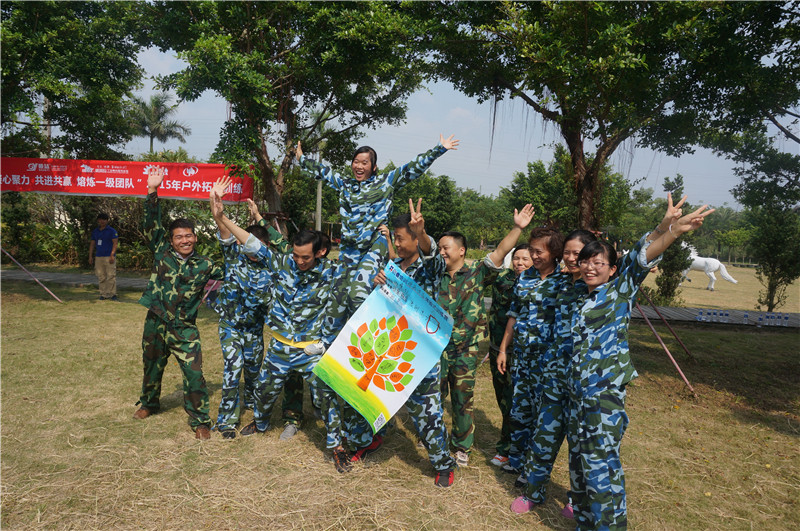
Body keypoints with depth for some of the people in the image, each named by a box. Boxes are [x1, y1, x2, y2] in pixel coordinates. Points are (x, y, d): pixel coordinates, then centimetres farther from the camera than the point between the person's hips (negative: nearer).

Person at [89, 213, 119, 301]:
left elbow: (115, 243, -5)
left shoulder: (111, 231, 1)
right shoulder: (95, 231, 17)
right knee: (101, 277, 4)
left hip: (109, 257, -5)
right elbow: (92, 244, 21)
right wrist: (90, 256, 14)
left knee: (111, 276, -9)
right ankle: (103, 294, 8)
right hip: (98, 257, 5)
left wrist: (112, 255, -15)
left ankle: (112, 294, -5)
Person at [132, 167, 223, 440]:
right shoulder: (162, 252, 0)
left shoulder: (203, 266, 0)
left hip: (184, 329, -1)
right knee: (152, 367, 21)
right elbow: (152, 224, -4)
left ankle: (200, 421, 8)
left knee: (194, 374, -7)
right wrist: (152, 191, -11)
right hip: (156, 324, 2)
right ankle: (149, 403, 48)